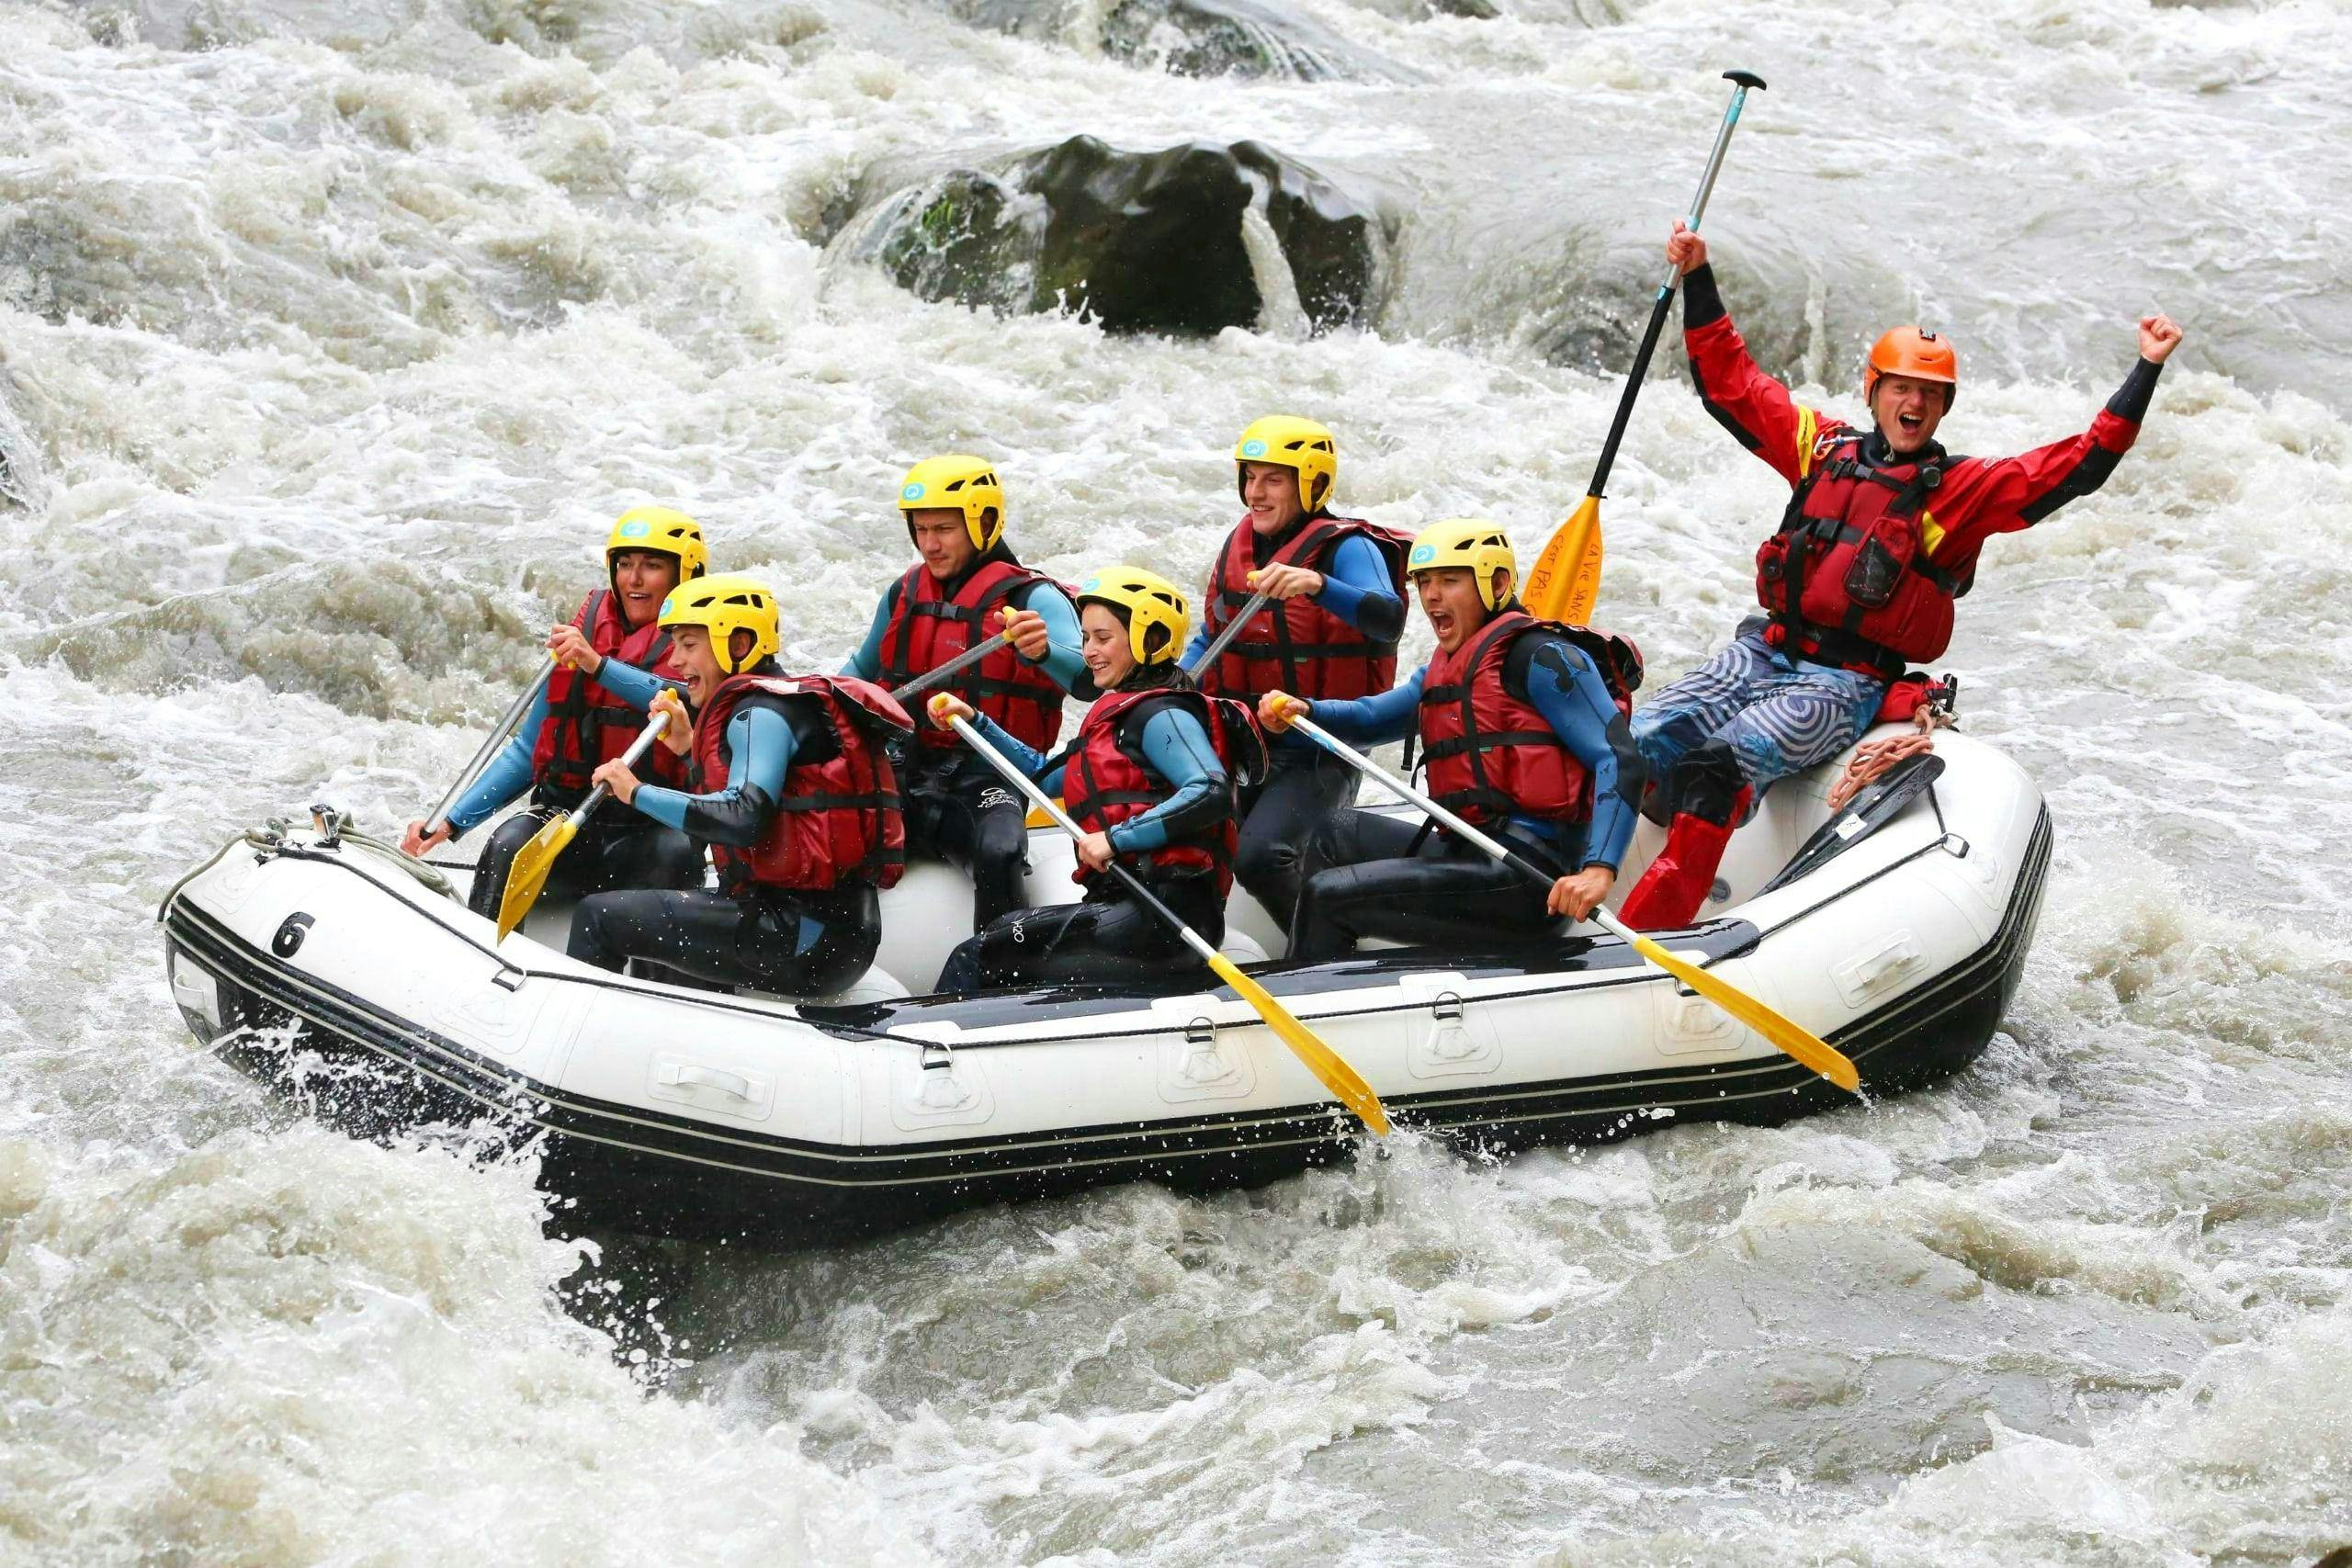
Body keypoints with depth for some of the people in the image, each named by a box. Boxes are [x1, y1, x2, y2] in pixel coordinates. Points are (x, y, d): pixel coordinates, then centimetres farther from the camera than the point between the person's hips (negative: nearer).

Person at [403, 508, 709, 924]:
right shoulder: (577, 640, 12)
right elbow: (527, 751, 17)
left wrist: (599, 665, -33)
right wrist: (451, 823, 7)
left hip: (647, 834, -3)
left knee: (677, 852, -35)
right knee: (509, 843, -29)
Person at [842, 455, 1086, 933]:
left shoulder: (1031, 598, -4)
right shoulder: (905, 594, 15)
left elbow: (1089, 677, -22)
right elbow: (862, 670, 33)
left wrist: (1043, 652, -43)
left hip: (985, 781, -5)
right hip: (906, 773, 5)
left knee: (999, 855, -35)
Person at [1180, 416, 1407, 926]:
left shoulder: (1346, 548, -11)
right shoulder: (1239, 544, 10)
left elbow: (1388, 619, -31)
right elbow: (1211, 636, 22)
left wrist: (1317, 584, -48)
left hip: (1319, 753, -7)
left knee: (1258, 856, -27)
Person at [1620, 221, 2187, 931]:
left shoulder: (1963, 489, 2)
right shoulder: (1823, 447, 12)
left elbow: (2081, 464, -5)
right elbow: (1728, 381, 19)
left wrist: (2145, 372, -11)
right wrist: (1698, 280, 15)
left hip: (1847, 685, -5)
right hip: (1764, 652, 5)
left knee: (1726, 759, -30)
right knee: (1642, 741, -19)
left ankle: (1647, 937, -37)